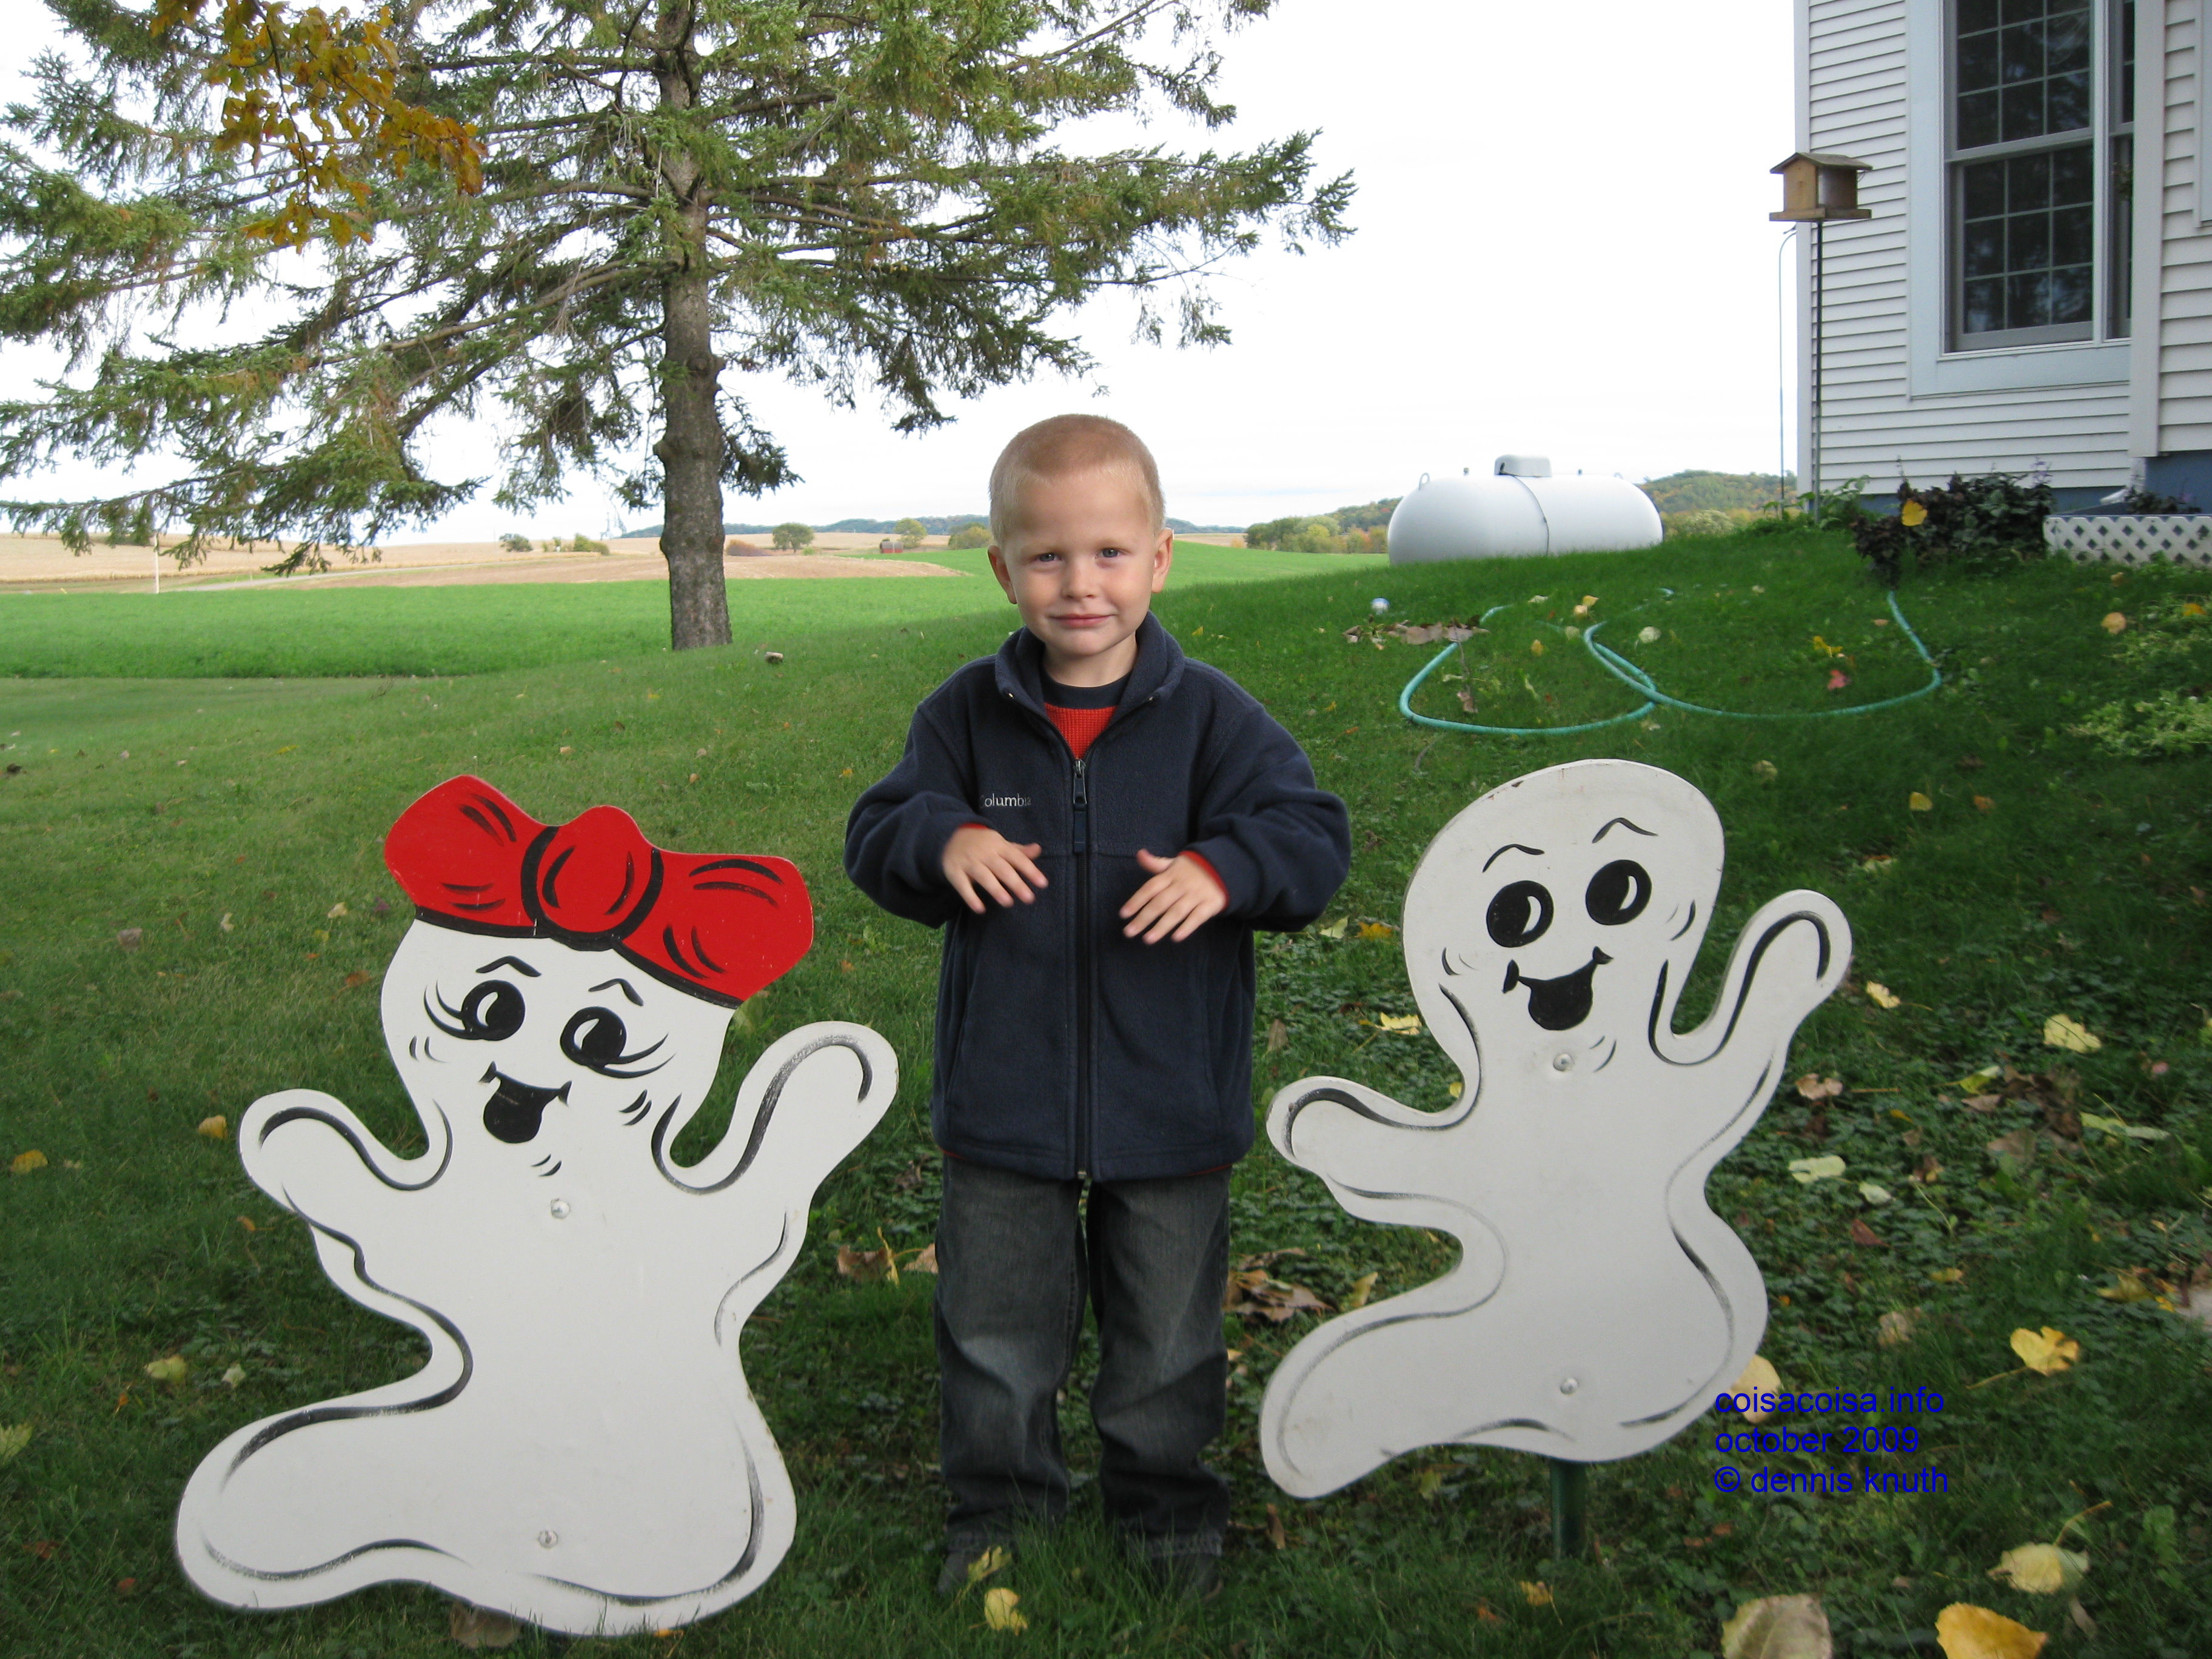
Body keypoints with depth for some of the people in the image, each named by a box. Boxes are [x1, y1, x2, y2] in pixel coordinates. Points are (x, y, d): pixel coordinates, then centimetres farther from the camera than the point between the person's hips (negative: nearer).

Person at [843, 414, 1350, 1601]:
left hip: (1170, 1102, -1)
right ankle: (998, 1499, 37)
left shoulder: (1208, 714, -8)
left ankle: (1164, 1497, 38)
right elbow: (874, 837, -1)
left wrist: (1223, 869, -30)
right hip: (1003, 1100, 1)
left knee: (1167, 1329, 16)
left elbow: (1312, 835, -11)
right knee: (997, 1324, 14)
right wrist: (939, 839, -23)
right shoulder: (968, 714, -4)